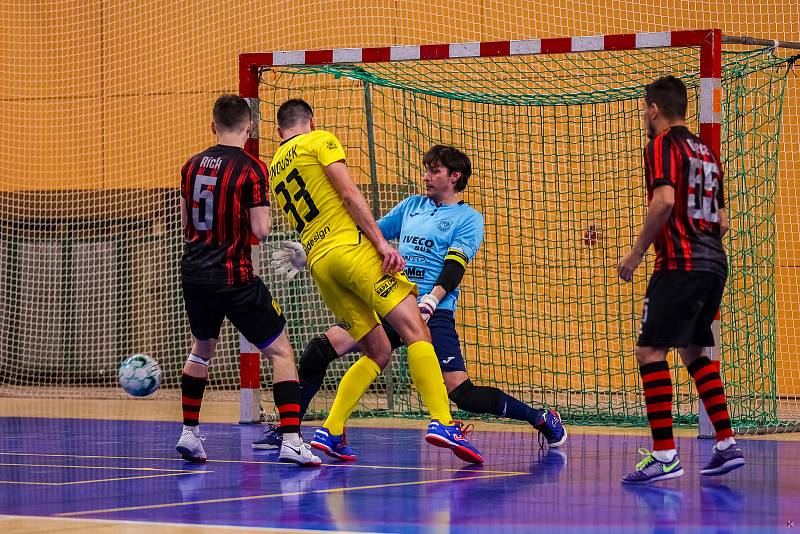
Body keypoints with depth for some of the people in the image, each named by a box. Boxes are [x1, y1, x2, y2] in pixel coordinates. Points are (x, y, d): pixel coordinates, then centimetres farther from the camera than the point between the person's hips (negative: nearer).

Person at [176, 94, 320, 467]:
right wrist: (266, 210, 7)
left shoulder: (192, 166, 7)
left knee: (202, 348, 27)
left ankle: (189, 433, 26)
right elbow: (261, 230, -13)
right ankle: (291, 440, -11)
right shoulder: (250, 168, -11)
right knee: (281, 352, 1)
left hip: (194, 272, 6)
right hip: (234, 276, -6)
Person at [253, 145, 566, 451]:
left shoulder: (468, 218, 2)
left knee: (463, 394, -14)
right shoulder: (412, 205, 18)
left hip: (433, 315, -5)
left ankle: (543, 420, 4)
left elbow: (454, 269, -12)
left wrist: (432, 300, -31)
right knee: (320, 349, -9)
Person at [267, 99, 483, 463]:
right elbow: (349, 193, -7)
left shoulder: (274, 169, 24)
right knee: (415, 331, -12)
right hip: (352, 246, -7)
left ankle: (330, 431, 1)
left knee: (377, 352, 12)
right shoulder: (321, 140, 6)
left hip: (318, 262, 7)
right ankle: (441, 422, -28)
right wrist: (382, 242, -13)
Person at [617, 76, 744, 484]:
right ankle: (726, 444, 15)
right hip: (714, 263, 9)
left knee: (649, 350, -9)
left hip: (680, 265, -9)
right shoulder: (706, 151, 20)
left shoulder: (663, 145, -5)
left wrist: (637, 252, -13)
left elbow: (664, 201, -20)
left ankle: (664, 455, -17)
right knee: (693, 351, 20)